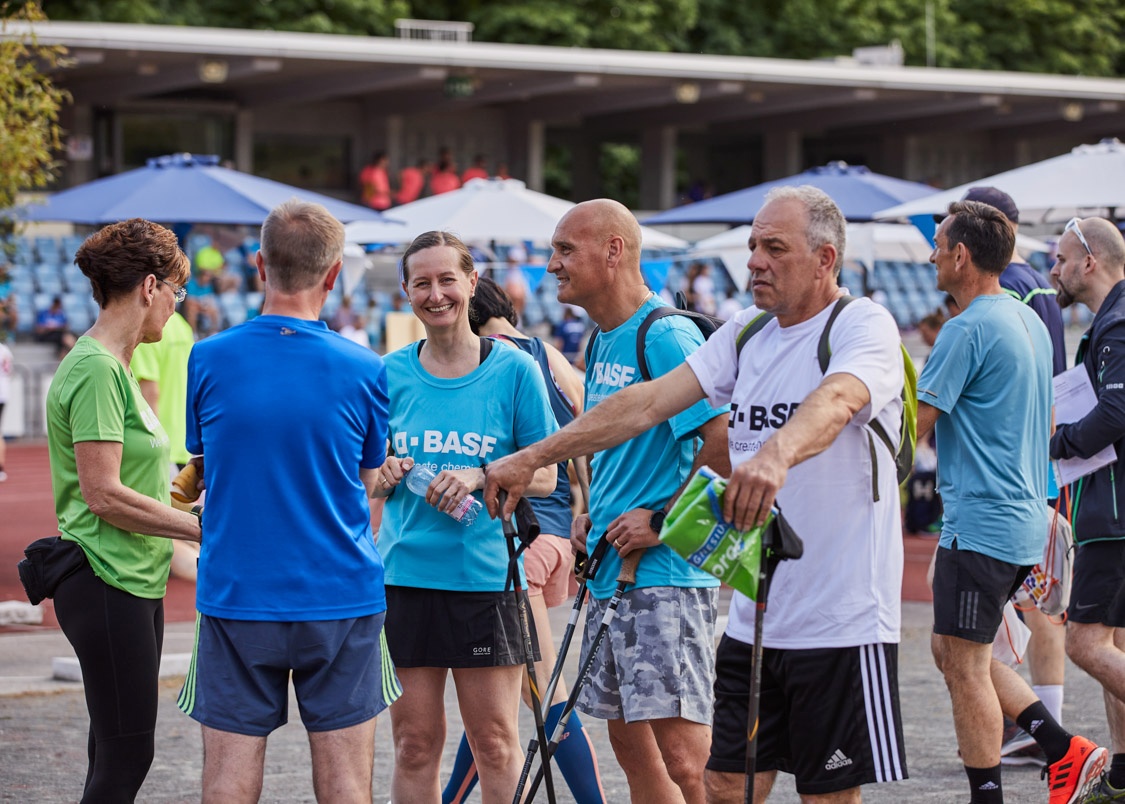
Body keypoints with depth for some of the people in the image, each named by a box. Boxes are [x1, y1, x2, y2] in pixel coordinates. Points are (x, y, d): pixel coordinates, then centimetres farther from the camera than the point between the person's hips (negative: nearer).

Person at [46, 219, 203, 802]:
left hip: (132, 580, 10)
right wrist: (204, 528, -15)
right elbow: (104, 495, -20)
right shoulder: (96, 370, -16)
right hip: (107, 584, -10)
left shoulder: (110, 365, 15)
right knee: (125, 754, -7)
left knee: (120, 752, 12)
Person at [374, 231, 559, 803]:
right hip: (404, 576, 2)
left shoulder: (513, 369, 0)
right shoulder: (390, 373, 8)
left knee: (495, 741, 1)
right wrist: (386, 475, -8)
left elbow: (544, 476, 2)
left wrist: (479, 476, -15)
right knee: (414, 742, 4)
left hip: (485, 577, -2)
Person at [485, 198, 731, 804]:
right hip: (610, 572, 10)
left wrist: (661, 520, -17)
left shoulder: (667, 336, -14)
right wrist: (590, 516, 15)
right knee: (628, 740, 13)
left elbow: (721, 447, -21)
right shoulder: (601, 343, 16)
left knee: (681, 753, -14)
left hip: (666, 577, -10)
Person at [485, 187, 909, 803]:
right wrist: (529, 458, -1)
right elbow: (651, 402, 7)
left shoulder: (863, 326, -10)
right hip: (753, 617, 7)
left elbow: (834, 402, -32)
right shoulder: (746, 334, 12)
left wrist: (775, 455, -53)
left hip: (841, 623, -7)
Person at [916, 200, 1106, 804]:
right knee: (952, 651, 15)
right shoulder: (1030, 321, 14)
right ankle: (1064, 750, 11)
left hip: (980, 523, -10)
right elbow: (1045, 426, 24)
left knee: (964, 664, -3)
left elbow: (913, 426, -15)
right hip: (1024, 520, 10)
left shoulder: (967, 330, -15)